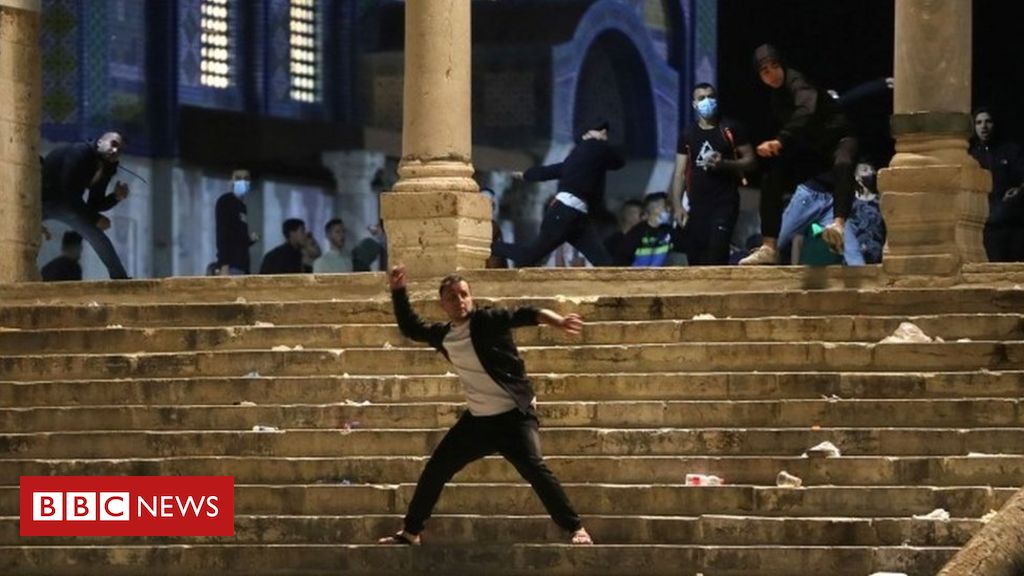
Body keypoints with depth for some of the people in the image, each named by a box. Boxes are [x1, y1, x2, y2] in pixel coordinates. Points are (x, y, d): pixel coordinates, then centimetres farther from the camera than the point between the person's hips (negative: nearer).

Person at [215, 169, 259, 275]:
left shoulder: (242, 206, 21)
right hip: (230, 266, -9)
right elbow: (222, 234, -13)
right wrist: (224, 266, -22)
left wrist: (250, 238, 4)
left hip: (242, 266, 9)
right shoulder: (225, 202, -3)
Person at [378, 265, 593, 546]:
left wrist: (556, 321, -45)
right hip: (477, 420, 7)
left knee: (534, 468, -23)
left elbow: (522, 316, -27)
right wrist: (398, 291, 11)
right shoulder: (443, 335, 5)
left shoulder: (486, 320, -12)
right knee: (435, 470, 10)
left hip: (515, 416, -7)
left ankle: (576, 529, -20)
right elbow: (410, 328, 22)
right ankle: (411, 532, 25)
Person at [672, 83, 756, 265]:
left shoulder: (731, 129, 1)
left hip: (725, 203, -4)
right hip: (697, 205, 4)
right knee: (696, 260, 4)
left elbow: (751, 161, 1)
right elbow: (680, 172, 8)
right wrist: (677, 205, -4)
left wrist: (724, 163, -16)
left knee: (716, 258, -18)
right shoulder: (688, 134, 10)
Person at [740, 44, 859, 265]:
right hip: (811, 149, 9)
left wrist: (780, 141, -51)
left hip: (838, 139, -9)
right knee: (771, 179, -2)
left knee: (842, 164, -41)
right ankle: (769, 248, -2)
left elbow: (806, 111, -41)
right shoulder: (776, 97, 6)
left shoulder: (797, 83, -20)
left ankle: (839, 225, -64)